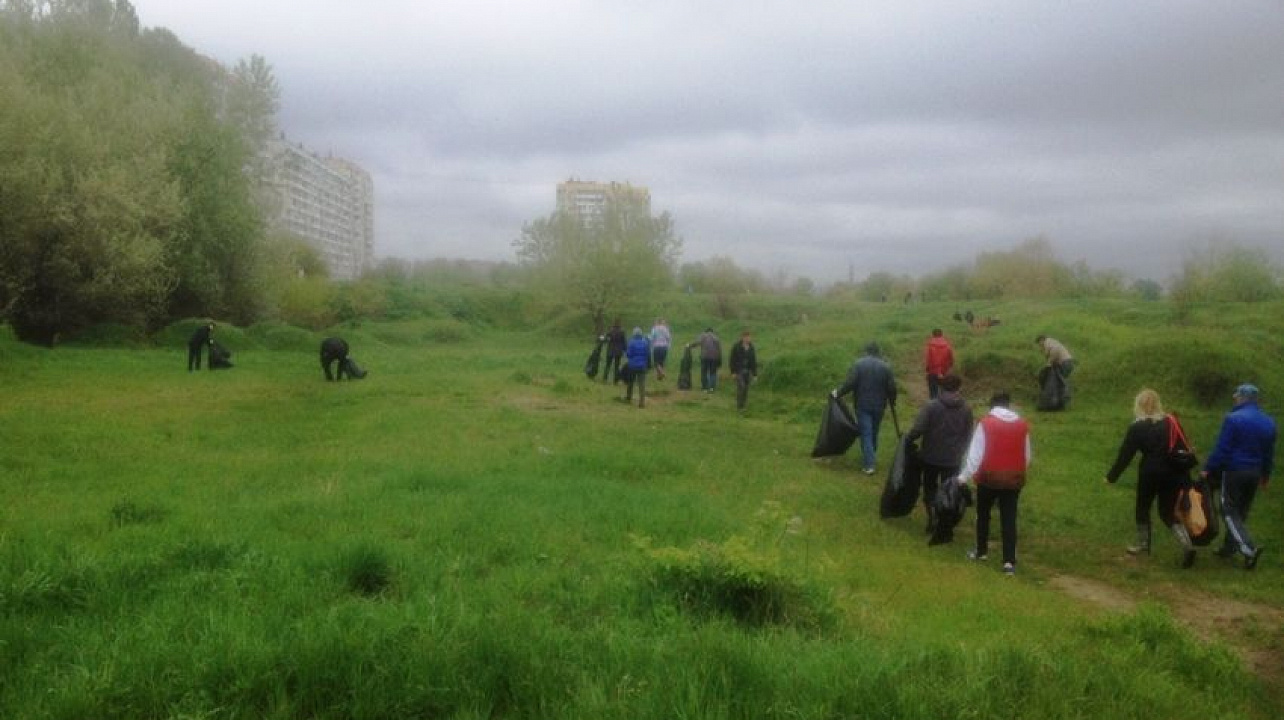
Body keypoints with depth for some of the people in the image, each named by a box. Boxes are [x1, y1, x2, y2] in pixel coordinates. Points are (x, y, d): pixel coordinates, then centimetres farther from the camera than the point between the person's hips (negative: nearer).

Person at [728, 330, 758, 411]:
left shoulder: (751, 348, 6)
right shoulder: (736, 347, -7)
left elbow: (754, 361, 10)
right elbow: (732, 360, -7)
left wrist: (755, 374, 7)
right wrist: (733, 372, -12)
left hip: (748, 371, 5)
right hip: (739, 370, -5)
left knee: (746, 389, 3)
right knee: (741, 386, -17)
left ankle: (742, 406, 12)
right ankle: (739, 406, -11)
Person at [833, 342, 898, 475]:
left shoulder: (859, 364, -9)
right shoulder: (885, 366, -1)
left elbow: (850, 384, -15)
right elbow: (892, 388, -1)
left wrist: (838, 393, -1)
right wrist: (892, 403, 13)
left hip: (862, 405, -3)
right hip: (879, 405, 3)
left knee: (866, 433, -2)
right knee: (874, 432, 20)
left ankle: (869, 464, -9)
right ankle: (870, 457, 36)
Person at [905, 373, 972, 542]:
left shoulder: (931, 406, -13)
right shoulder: (966, 409, -3)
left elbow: (917, 429, -17)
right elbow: (968, 435, 3)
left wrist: (907, 438, 2)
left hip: (931, 456, -1)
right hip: (953, 459, 1)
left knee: (930, 487, 20)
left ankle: (933, 518, 11)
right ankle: (945, 530, 8)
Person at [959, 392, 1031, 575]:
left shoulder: (985, 423, -10)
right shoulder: (1022, 424, 2)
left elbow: (975, 454, -11)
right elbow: (1027, 456, 10)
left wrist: (964, 477, -5)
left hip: (989, 477, -2)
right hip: (1014, 479, 3)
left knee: (983, 514, 18)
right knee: (1009, 519, 5)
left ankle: (981, 551, 30)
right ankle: (1009, 561, -1)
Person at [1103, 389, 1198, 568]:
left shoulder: (1137, 427, -8)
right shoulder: (1171, 422, 4)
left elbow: (1125, 454, -7)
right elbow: (1185, 449, 6)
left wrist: (1111, 476, 2)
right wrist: (1183, 476, 12)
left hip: (1150, 473, -4)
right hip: (1173, 474, 4)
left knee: (1143, 507, 18)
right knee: (1168, 512, 13)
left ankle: (1142, 543, 28)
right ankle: (1186, 543, -6)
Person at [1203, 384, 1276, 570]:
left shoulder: (1233, 419, -15)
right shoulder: (1268, 422, 8)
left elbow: (1221, 448, -16)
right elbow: (1269, 453, 17)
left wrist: (1208, 468, -8)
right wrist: (1266, 475, 27)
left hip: (1234, 471, -7)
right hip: (1255, 473, 7)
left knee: (1229, 511, -1)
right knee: (1241, 511, 16)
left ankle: (1250, 548, -16)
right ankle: (1229, 548, 23)